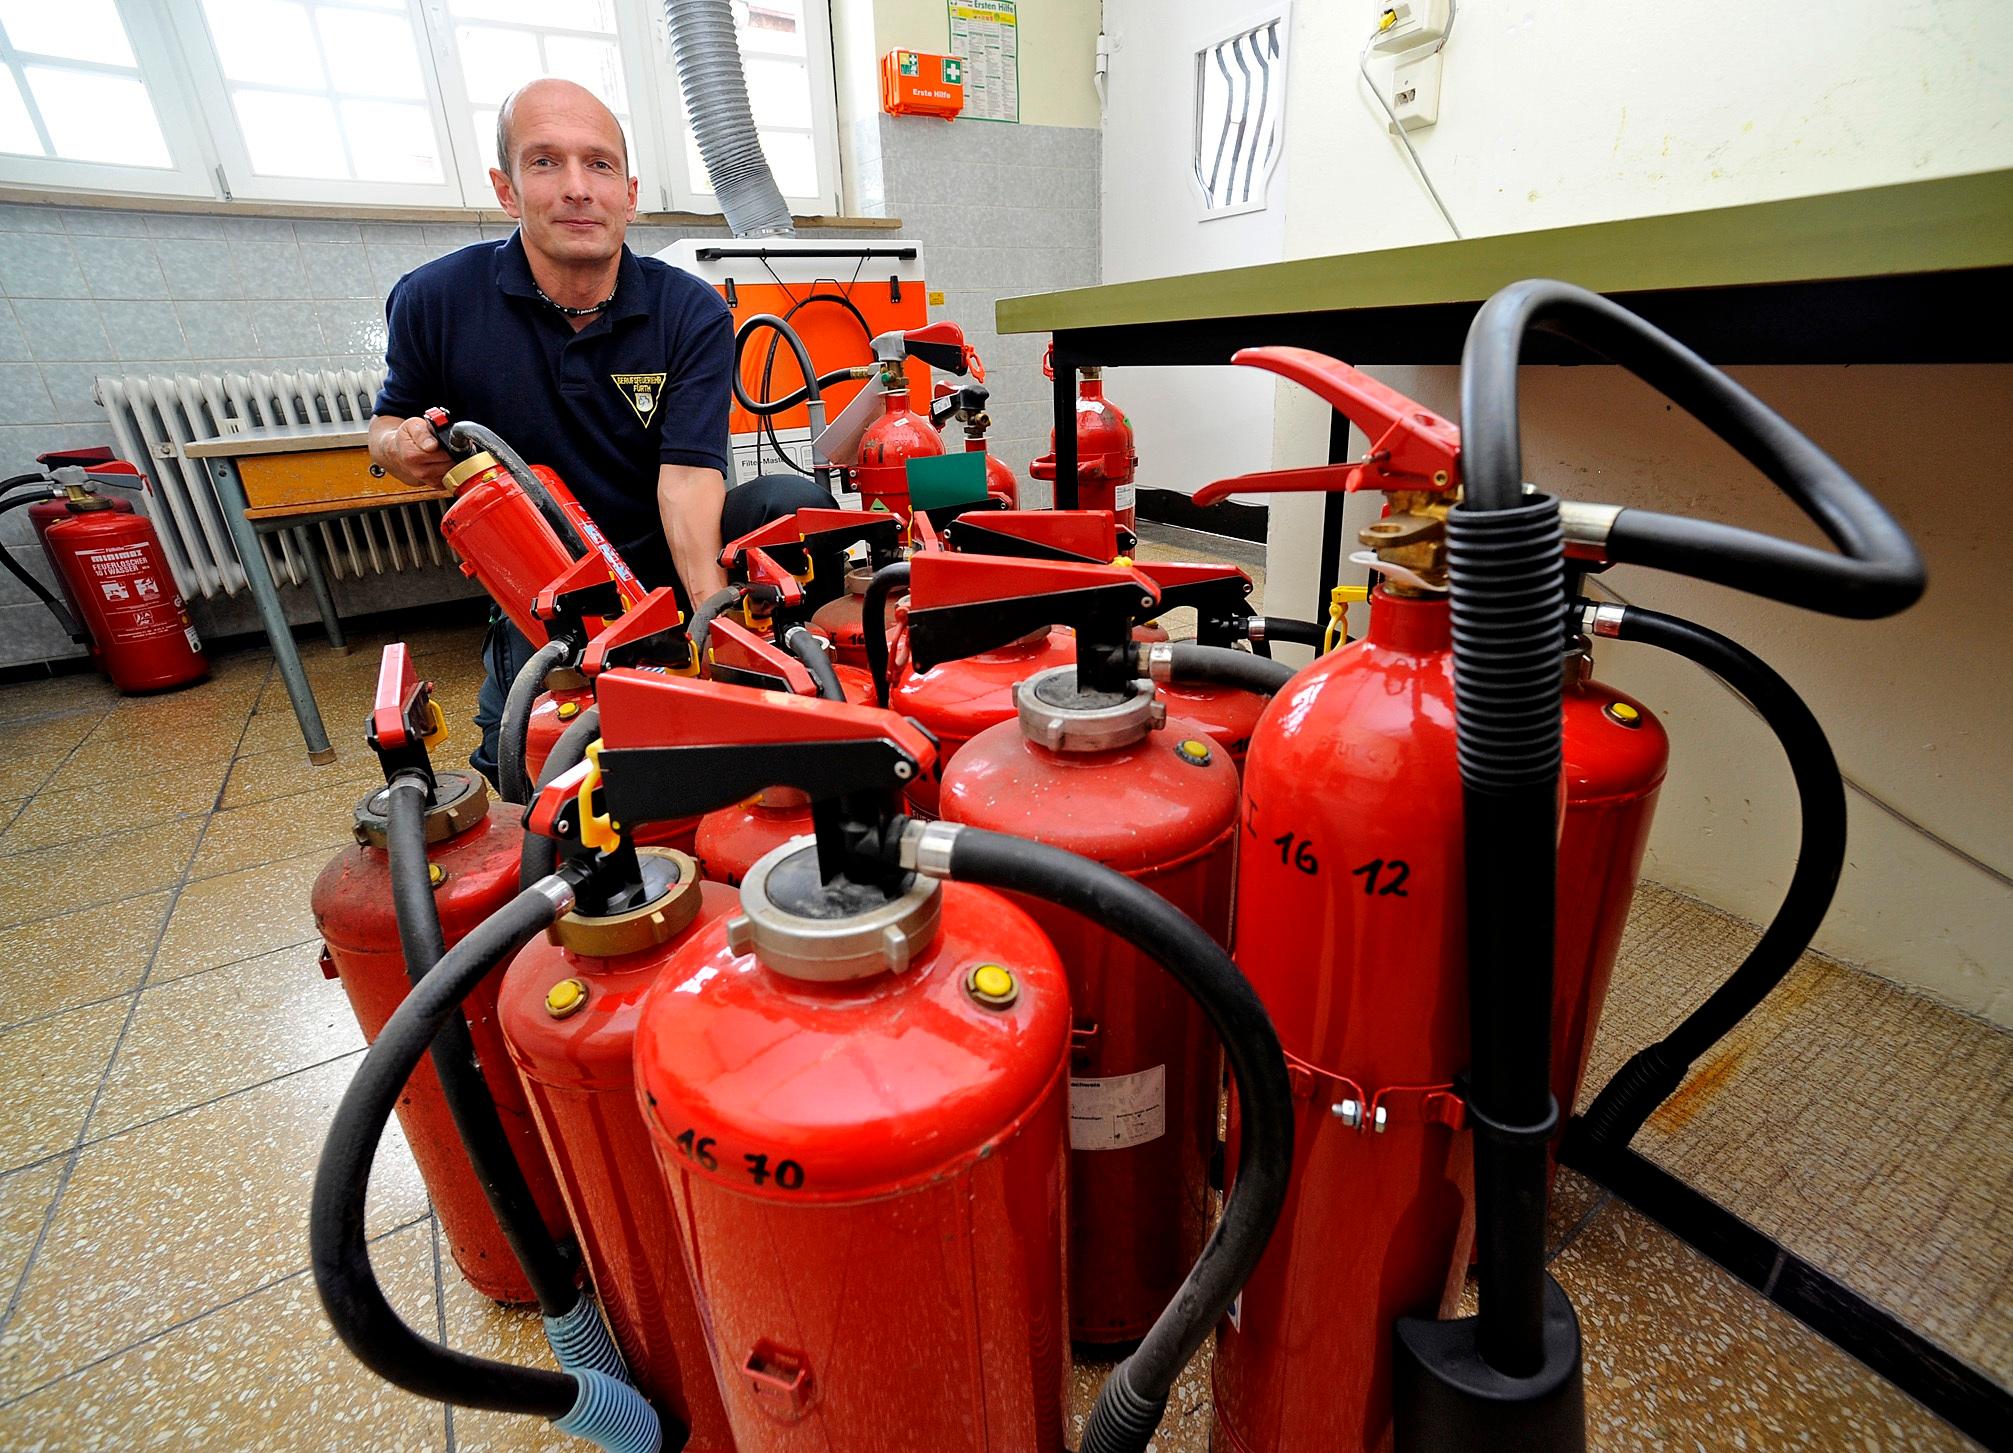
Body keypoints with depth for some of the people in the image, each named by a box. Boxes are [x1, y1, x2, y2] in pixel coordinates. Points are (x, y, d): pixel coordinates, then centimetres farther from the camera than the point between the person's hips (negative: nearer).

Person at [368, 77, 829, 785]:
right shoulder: (434, 300, -6)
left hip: (672, 560, 0)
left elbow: (688, 471, -21)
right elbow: (388, 423, 10)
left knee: (794, 500, -23)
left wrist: (712, 610, -38)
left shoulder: (694, 314, -9)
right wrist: (404, 447, -17)